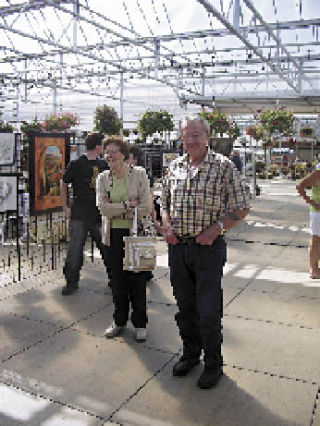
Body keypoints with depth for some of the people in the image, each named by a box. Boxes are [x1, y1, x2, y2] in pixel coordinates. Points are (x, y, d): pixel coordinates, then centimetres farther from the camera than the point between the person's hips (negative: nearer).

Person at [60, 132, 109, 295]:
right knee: (75, 249, 0)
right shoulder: (76, 164, -2)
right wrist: (65, 208, 2)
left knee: (107, 248, 7)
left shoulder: (104, 165, 10)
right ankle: (72, 282, 14)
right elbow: (63, 185, 5)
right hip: (80, 216, -3)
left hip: (100, 215, 4)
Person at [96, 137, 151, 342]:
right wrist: (127, 205, -15)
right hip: (114, 234, 3)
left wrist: (116, 210, -10)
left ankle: (140, 323, 20)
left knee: (137, 278, 4)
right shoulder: (103, 178, 6)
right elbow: (103, 207, -7)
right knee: (118, 279, 11)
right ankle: (119, 321, 28)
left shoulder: (139, 174, -4)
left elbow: (146, 208, -11)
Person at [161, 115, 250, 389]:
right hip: (177, 247, 5)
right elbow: (165, 202, 19)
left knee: (209, 312, 2)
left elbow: (241, 208, -4)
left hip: (209, 248, -4)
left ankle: (214, 364, 23)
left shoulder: (224, 166, -5)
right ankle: (191, 353, 37)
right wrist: (167, 226, 1)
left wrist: (215, 229, -16)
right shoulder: (175, 167, 9)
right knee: (185, 307, 16)